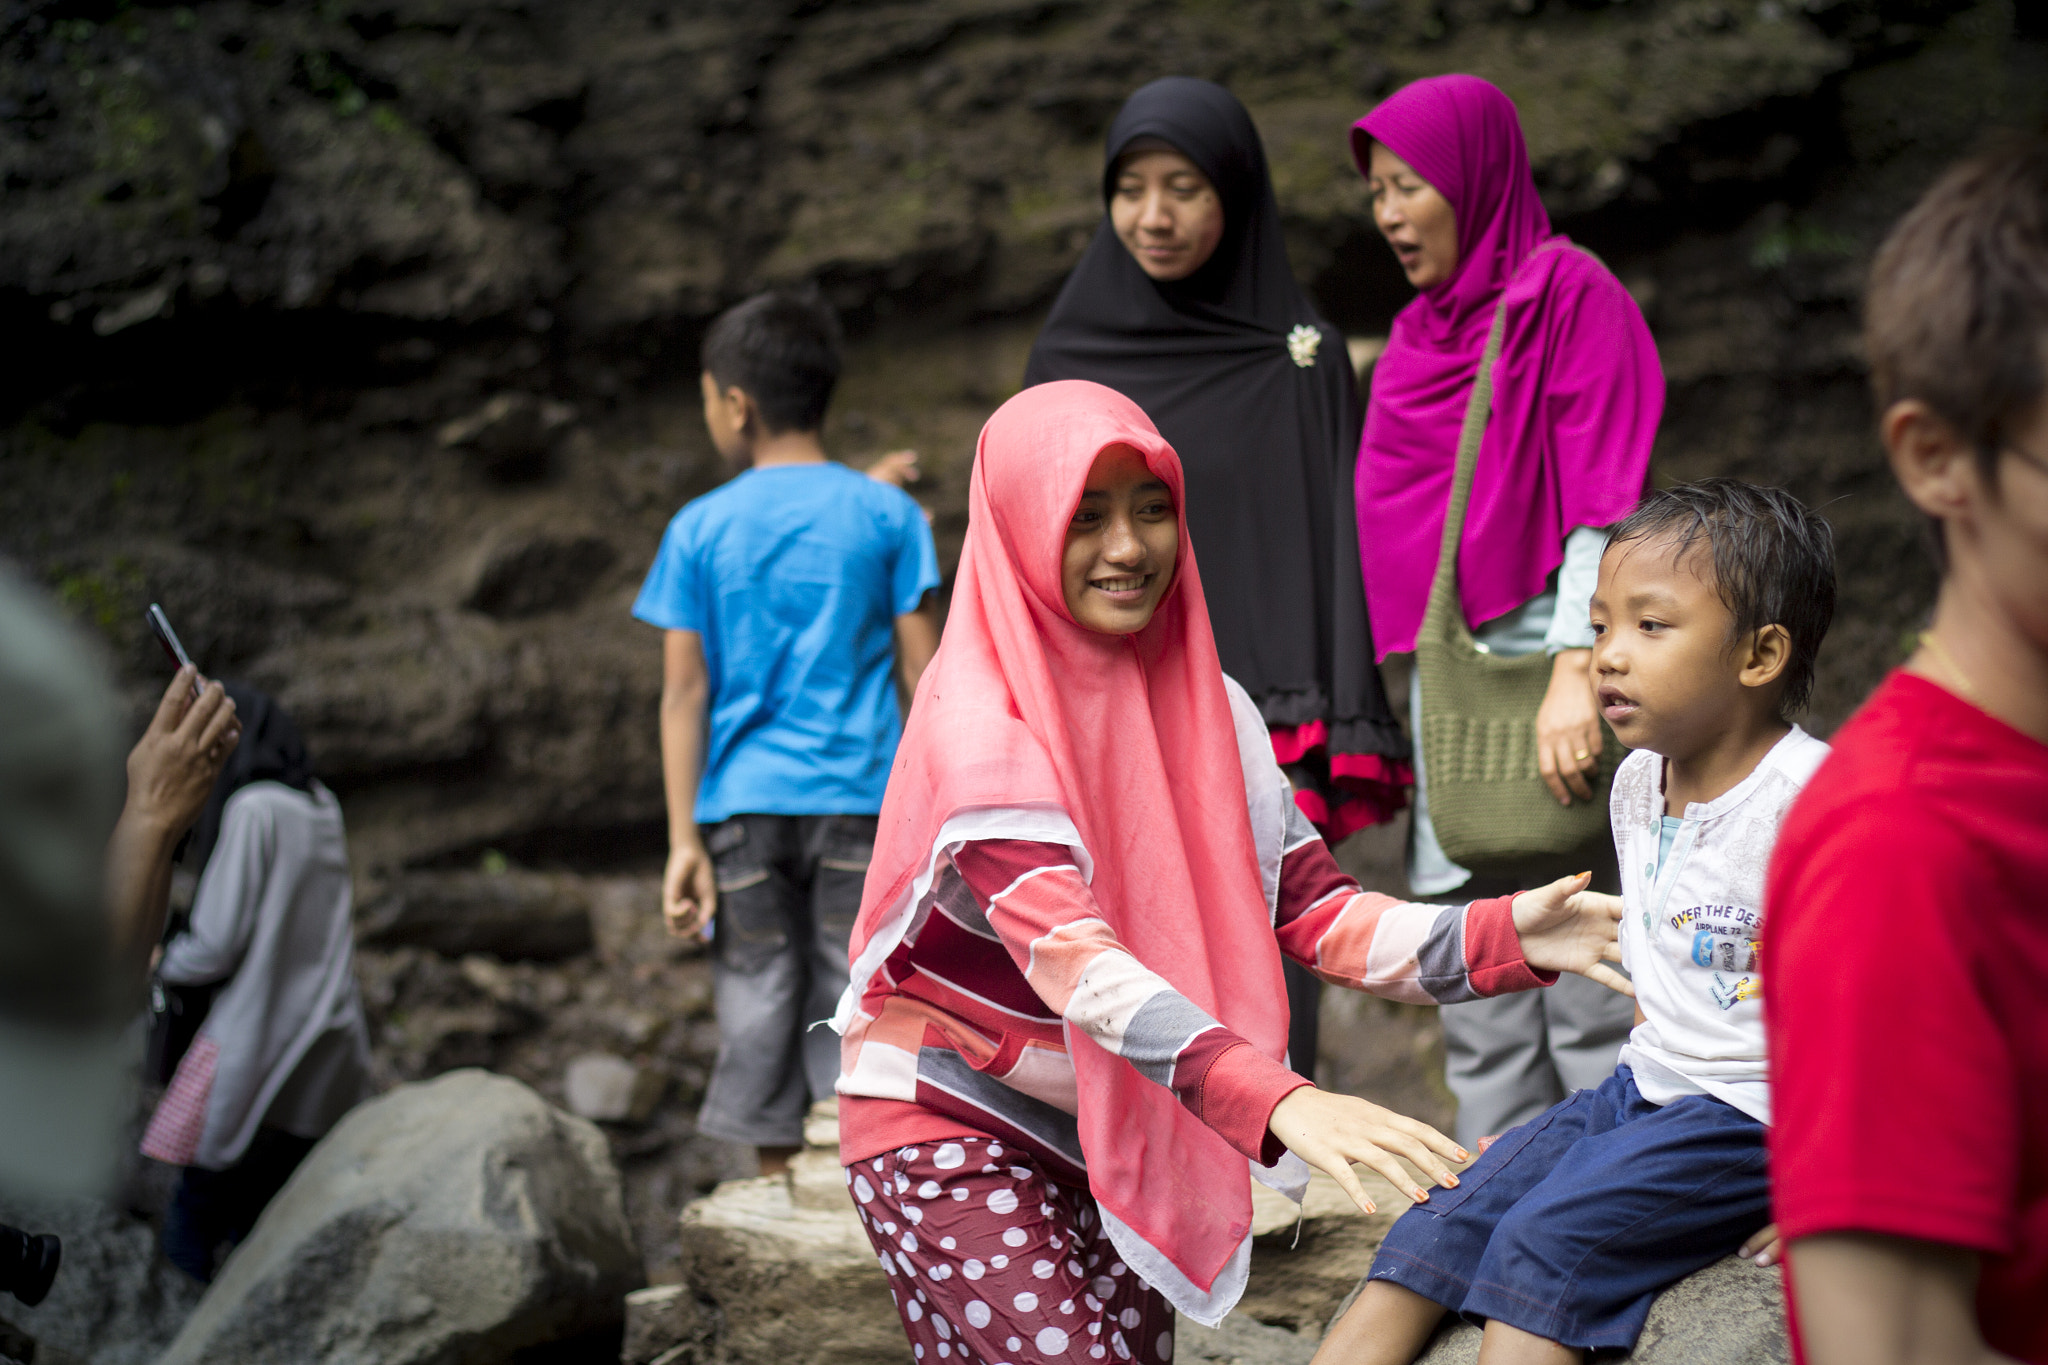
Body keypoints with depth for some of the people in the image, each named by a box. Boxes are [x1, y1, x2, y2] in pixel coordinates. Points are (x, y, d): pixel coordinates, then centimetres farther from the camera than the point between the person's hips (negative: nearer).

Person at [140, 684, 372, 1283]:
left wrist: (162, 960, 6)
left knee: (197, 1212, 0)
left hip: (258, 1046, -8)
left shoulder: (253, 808, -14)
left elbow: (216, 948, -14)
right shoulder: (322, 806, 9)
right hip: (331, 1046, 8)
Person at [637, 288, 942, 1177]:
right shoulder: (884, 514, 1)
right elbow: (923, 671, 0)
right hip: (860, 800, 0)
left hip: (743, 804, 0)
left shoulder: (701, 529, 1)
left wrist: (685, 839, -2)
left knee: (760, 1006, 8)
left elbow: (684, 692, -2)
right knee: (854, 1004, 4)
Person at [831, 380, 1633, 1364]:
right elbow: (1069, 956, -33)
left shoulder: (1206, 705, 3)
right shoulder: (979, 725, -20)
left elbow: (1307, 908, -1)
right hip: (945, 1128, -7)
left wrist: (1503, 937, -18)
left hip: (1108, 1135, 7)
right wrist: (1274, 1100, -45)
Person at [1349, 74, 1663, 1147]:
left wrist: (1574, 673, -21)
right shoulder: (1420, 336, 18)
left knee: (1589, 999, -8)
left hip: (1545, 654, -8)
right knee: (1480, 1021, 9)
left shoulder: (1569, 292, -4)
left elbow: (1603, 498, -12)